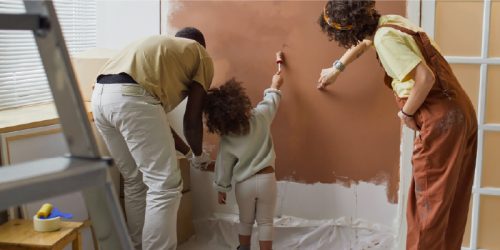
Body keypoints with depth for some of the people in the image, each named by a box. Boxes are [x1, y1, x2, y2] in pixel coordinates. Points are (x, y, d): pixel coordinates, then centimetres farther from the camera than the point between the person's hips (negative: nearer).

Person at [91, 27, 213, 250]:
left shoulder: (157, 44, 37)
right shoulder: (202, 56, 19)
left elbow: (155, 114, 36)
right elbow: (192, 118, 13)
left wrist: (185, 149, 44)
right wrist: (198, 155, 31)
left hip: (100, 96, 8)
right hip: (132, 98, -8)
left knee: (135, 181, 21)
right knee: (165, 185, 0)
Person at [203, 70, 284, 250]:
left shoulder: (226, 141, -8)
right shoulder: (260, 116, -11)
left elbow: (223, 167, -1)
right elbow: (271, 100, 8)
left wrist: (221, 189, 12)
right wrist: (275, 85, 27)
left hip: (244, 184, 1)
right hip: (266, 179, -1)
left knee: (245, 221, 21)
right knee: (265, 222, 8)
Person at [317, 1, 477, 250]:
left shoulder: (385, 37, -16)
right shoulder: (387, 21, 12)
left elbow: (425, 78, -24)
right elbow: (364, 42, 35)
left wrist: (406, 112, -10)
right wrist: (337, 68, 44)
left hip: (440, 120, -9)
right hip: (460, 113, 9)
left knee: (430, 202, 0)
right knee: (451, 200, 15)